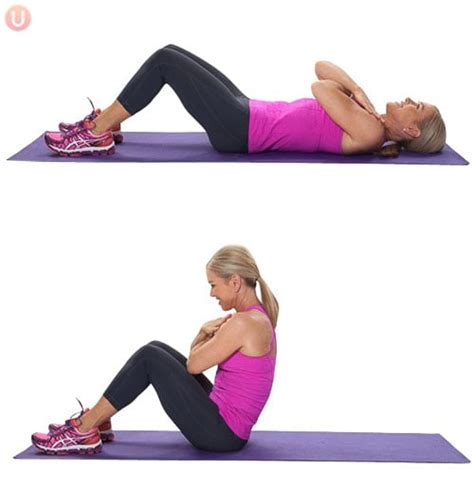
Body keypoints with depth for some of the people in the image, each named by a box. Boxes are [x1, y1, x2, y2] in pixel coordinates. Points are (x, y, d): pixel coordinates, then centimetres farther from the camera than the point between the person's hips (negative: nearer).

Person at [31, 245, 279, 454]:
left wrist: (214, 335, 6)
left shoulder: (244, 323, -20)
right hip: (225, 426, 10)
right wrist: (206, 332, 1)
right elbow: (195, 357, 21)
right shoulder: (255, 318, 13)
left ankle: (84, 432, -3)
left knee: (149, 358, -9)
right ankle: (98, 421, 16)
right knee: (156, 350, 12)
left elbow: (193, 365, -12)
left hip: (220, 432, -10)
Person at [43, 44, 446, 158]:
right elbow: (322, 68, 14)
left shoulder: (368, 133, -17)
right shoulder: (368, 117, 10)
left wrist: (350, 94, 0)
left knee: (165, 60, -9)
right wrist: (356, 88, -1)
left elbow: (320, 89, -17)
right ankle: (105, 123, 18)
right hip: (247, 115, 9)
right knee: (170, 56, 11)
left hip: (239, 130, -9)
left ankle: (97, 136, -1)